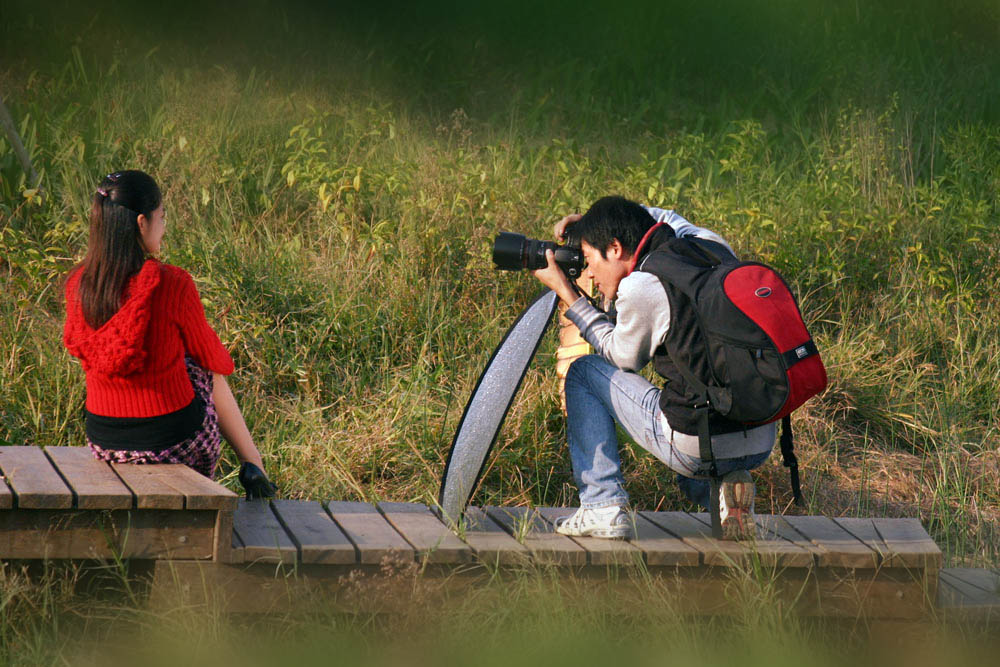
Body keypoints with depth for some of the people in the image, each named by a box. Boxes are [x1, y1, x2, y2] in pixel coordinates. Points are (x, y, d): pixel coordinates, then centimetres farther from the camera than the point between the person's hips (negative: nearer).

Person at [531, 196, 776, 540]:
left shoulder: (640, 288, -11)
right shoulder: (712, 247, 9)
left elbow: (624, 359, 8)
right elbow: (665, 219, 34)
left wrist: (567, 293, 14)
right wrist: (596, 218, 26)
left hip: (699, 450, -7)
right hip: (762, 447, 7)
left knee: (583, 372, 15)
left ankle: (603, 508, 10)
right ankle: (720, 493, 9)